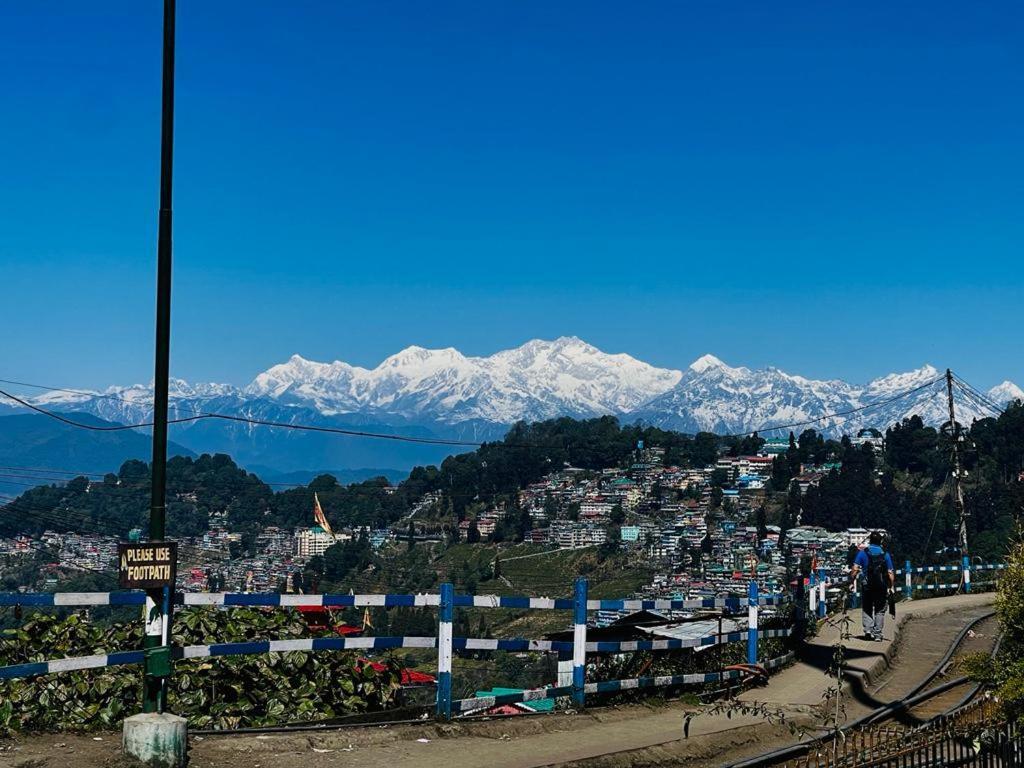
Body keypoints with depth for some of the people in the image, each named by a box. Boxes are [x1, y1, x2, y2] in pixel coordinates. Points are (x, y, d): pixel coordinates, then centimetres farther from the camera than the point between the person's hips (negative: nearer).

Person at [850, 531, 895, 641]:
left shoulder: (863, 553, -2)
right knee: (880, 611, 10)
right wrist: (891, 586, 6)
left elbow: (855, 569, -9)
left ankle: (868, 630, -4)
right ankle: (877, 635, 6)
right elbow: (890, 573, -1)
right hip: (882, 587, 0)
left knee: (867, 609, 14)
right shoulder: (885, 554, 0)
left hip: (867, 586, 0)